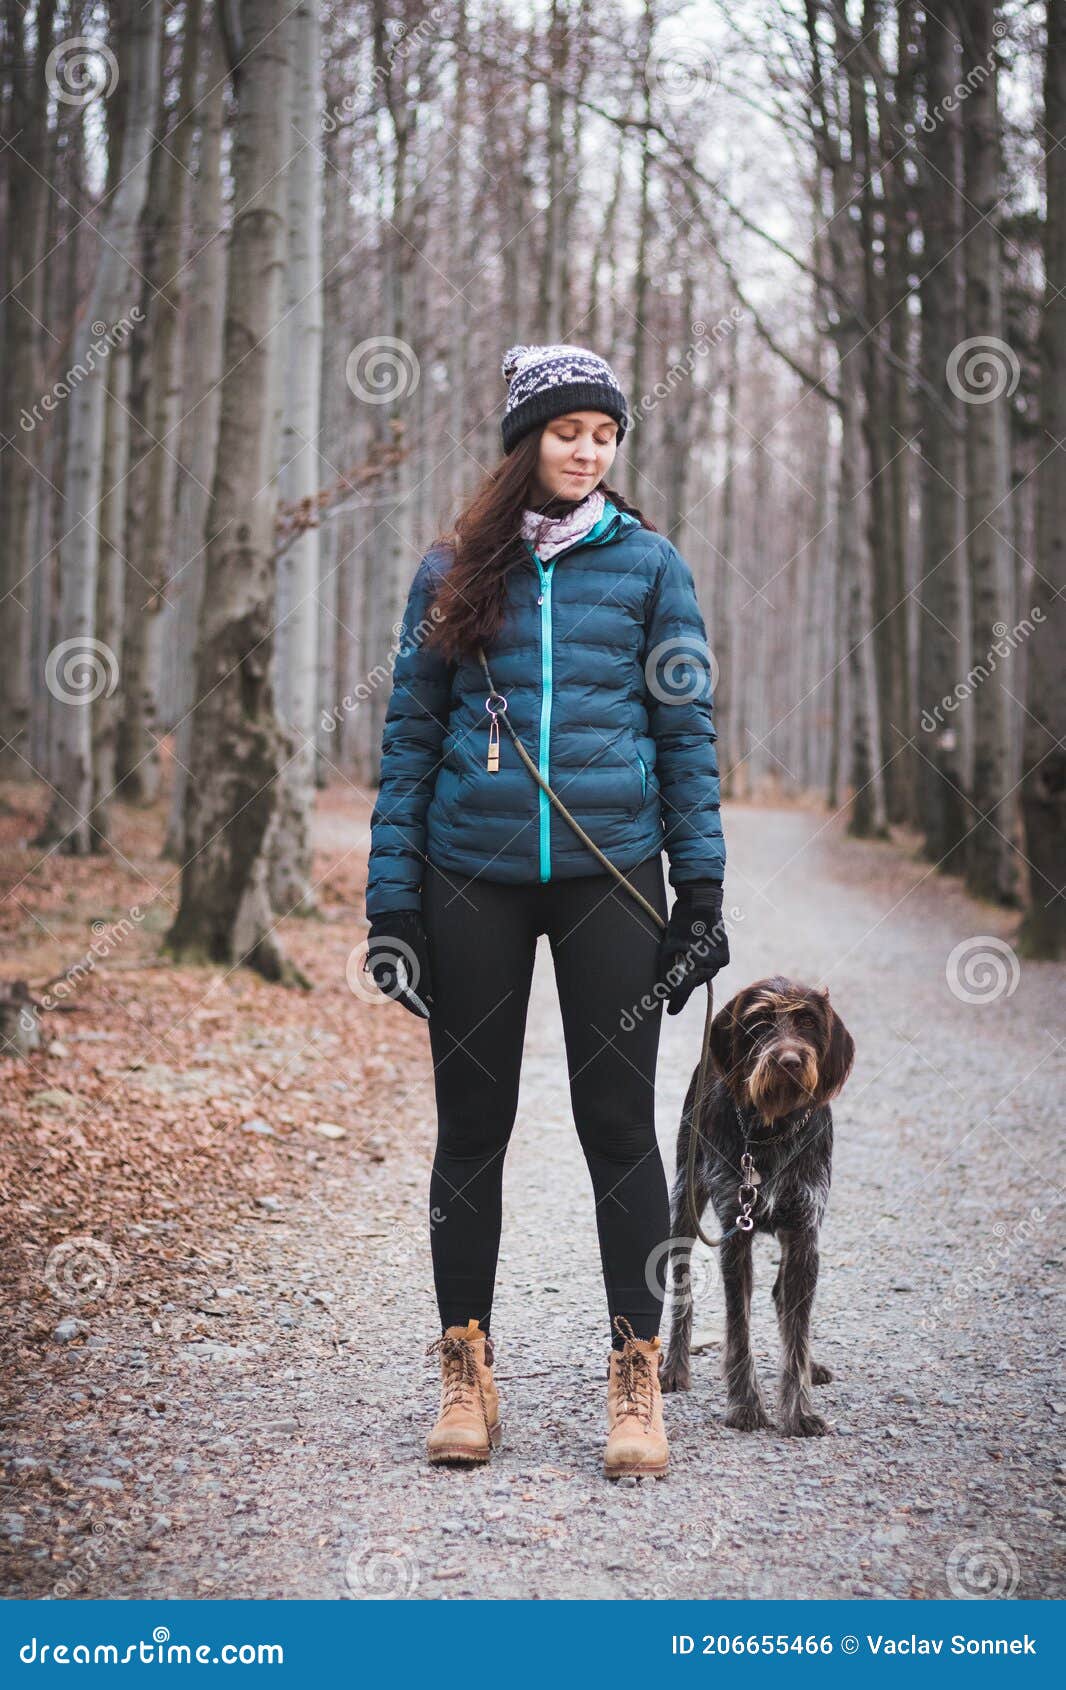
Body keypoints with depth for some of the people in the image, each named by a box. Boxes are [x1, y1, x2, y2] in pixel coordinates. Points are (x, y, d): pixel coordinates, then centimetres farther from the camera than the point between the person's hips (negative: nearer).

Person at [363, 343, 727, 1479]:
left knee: (618, 1123, 0)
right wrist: (391, 902, 1)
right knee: (472, 1123, 6)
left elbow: (685, 731, 6)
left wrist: (701, 891, -1)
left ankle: (636, 1378, 10)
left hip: (608, 873, -1)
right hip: (473, 875, 1)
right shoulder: (454, 570, 7)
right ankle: (465, 1373, 17)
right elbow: (410, 736, 7)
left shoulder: (648, 563, 6)